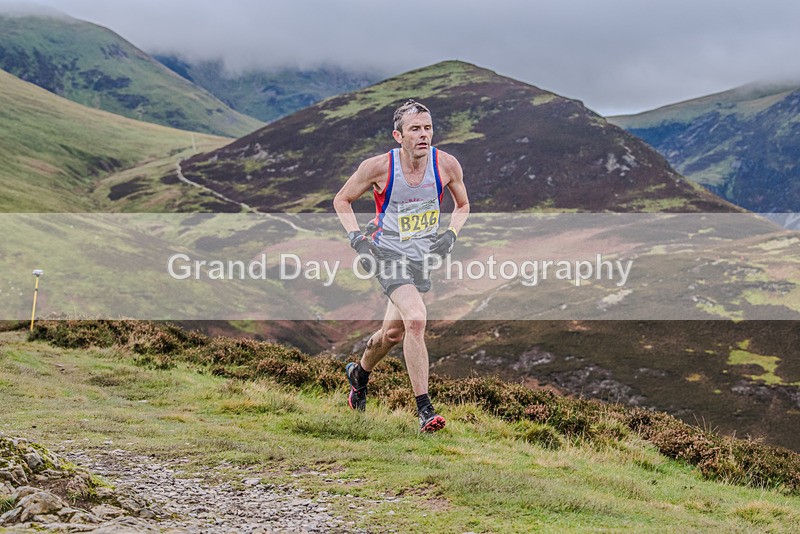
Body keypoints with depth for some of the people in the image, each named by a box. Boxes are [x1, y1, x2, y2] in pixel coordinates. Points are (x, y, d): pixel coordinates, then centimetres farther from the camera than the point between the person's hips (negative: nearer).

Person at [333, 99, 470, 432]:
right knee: (416, 319, -26)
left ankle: (359, 373, 47)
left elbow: (462, 206, 12)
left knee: (393, 333, 14)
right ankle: (424, 409, -20)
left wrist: (451, 235, -5)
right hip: (389, 254, -4)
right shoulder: (378, 167, -14)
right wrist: (356, 237, -9)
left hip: (425, 256, 4)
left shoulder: (446, 165, -8)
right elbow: (342, 200, 3)